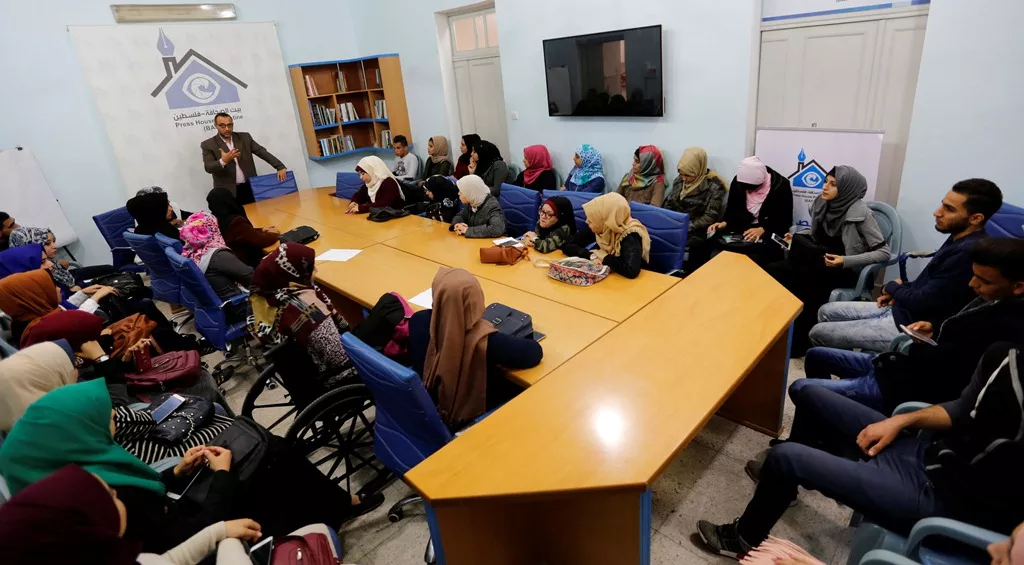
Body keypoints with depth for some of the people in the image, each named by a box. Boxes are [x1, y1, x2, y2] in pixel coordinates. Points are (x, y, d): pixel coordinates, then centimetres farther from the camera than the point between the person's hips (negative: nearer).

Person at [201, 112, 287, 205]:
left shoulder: (245, 137, 9)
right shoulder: (208, 145, 1)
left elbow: (263, 152, 5)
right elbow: (208, 168, -9)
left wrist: (280, 167, -7)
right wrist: (223, 161, -29)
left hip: (250, 188, 3)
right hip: (227, 192, -3)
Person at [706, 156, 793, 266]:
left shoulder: (781, 186, -11)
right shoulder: (738, 181, -1)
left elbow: (785, 221, -7)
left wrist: (762, 229, -23)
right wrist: (724, 223, -11)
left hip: (769, 237, -3)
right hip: (740, 233, 3)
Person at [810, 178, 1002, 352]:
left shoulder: (969, 252, -27)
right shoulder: (959, 239, 6)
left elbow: (922, 302, -25)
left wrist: (892, 287, -6)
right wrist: (899, 291, 3)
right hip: (902, 309, 10)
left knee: (818, 333, -9)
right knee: (826, 312, 13)